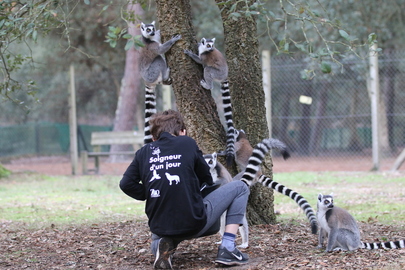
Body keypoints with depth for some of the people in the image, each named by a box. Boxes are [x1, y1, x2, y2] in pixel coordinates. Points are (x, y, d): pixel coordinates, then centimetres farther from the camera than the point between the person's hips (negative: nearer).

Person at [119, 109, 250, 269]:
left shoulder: (143, 152, 8)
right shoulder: (187, 143, 2)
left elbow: (126, 184, -1)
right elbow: (206, 178, 12)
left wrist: (149, 195, 14)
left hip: (160, 227, 4)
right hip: (195, 223, -3)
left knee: (157, 240, 42)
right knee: (240, 188, 15)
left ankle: (163, 244, 2)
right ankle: (227, 249, 6)